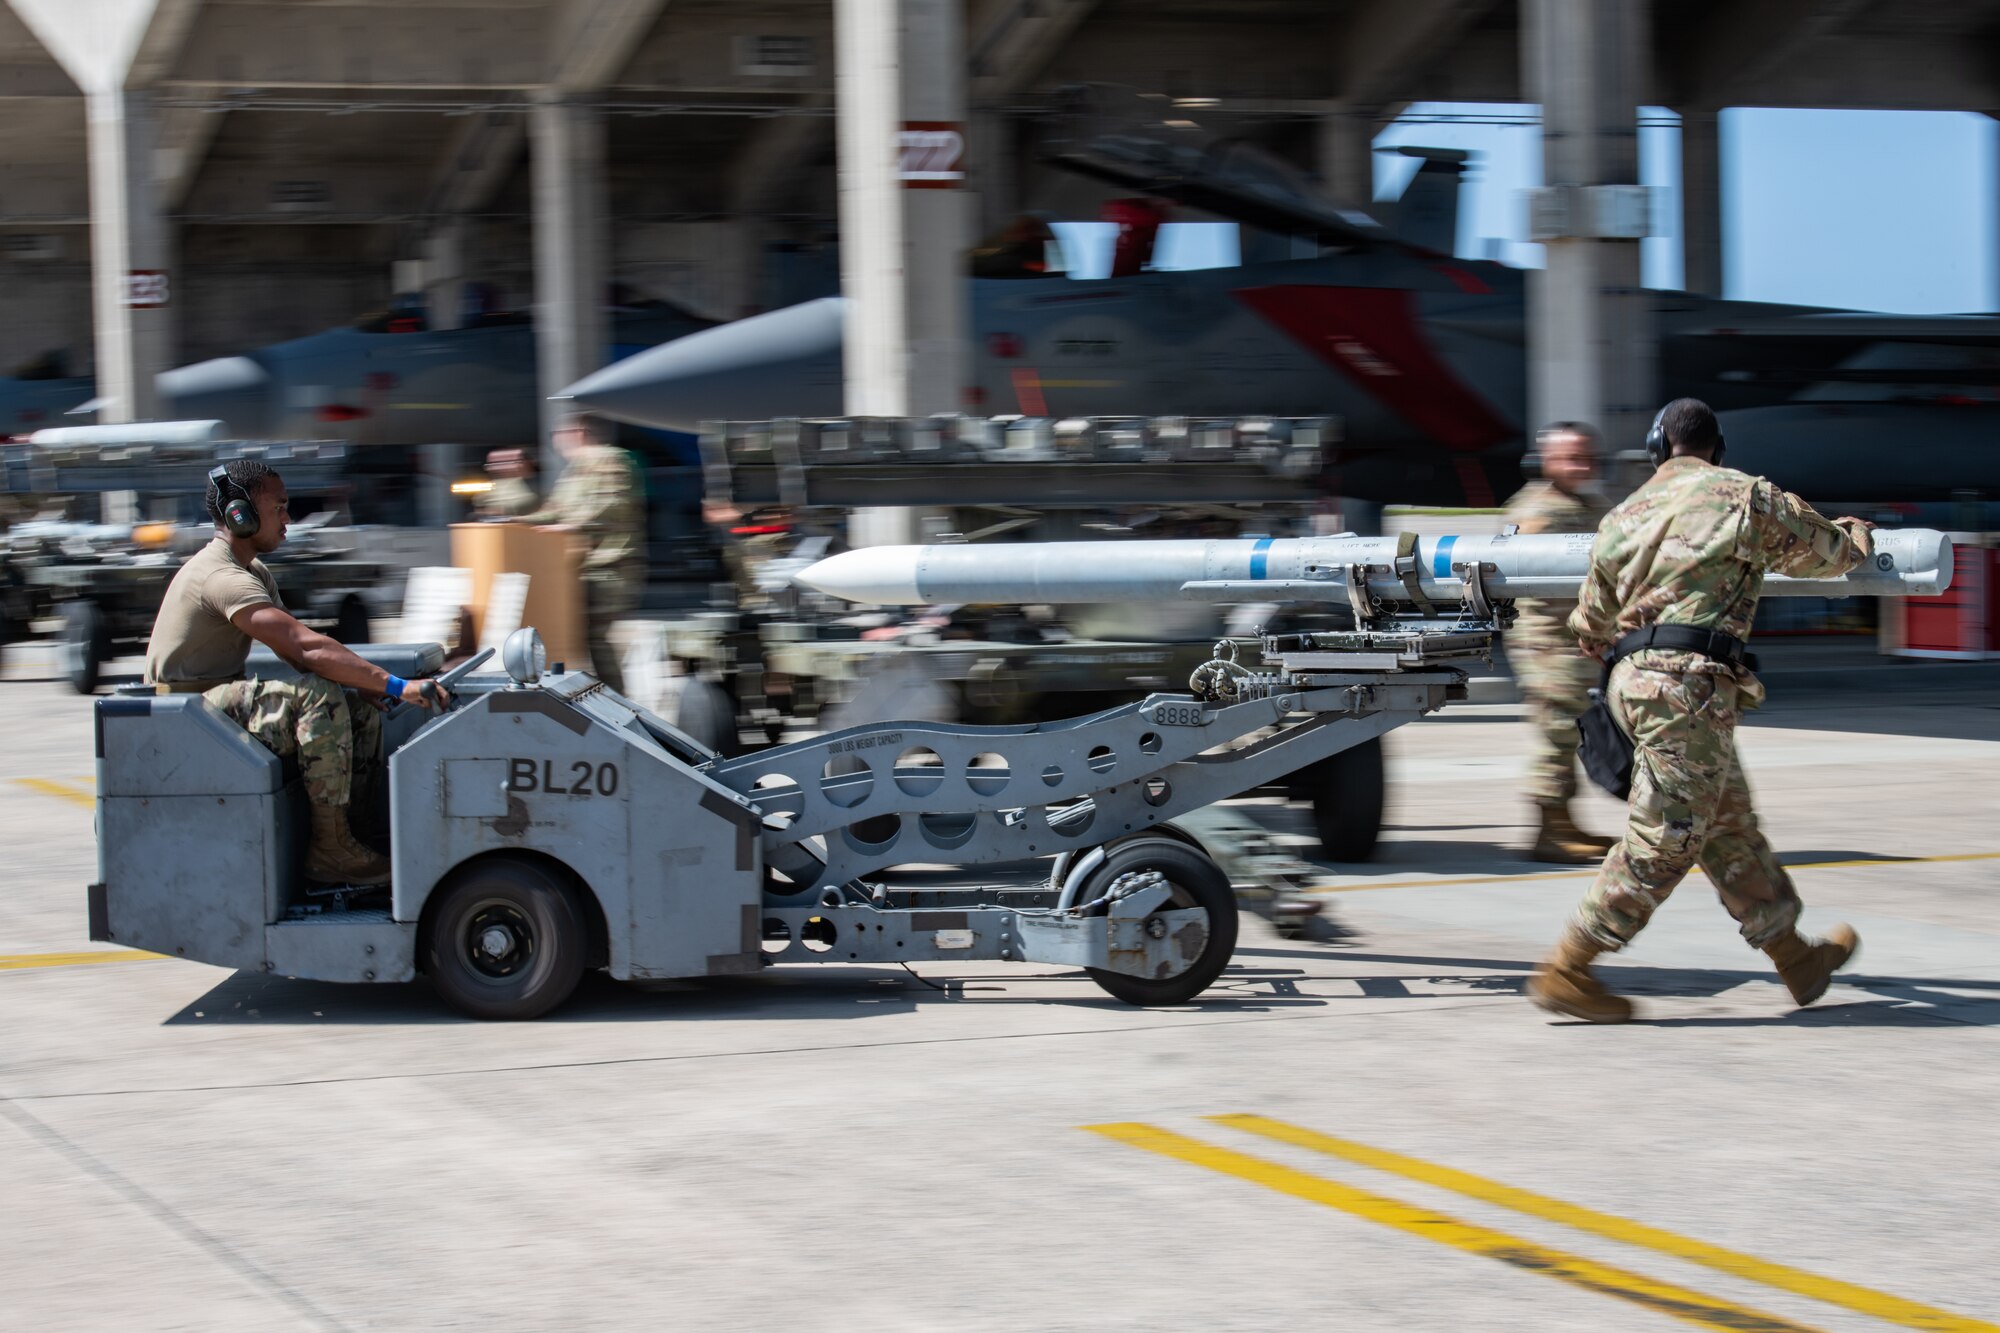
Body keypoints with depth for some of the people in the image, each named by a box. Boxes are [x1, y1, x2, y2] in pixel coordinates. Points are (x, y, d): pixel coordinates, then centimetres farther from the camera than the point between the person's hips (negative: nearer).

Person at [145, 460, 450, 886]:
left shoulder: (254, 573, 14)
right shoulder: (222, 577, -21)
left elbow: (298, 651, 8)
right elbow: (305, 648, -31)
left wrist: (369, 687, -9)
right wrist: (396, 686, -34)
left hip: (223, 700, 10)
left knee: (363, 715, 0)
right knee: (319, 698, -31)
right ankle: (331, 848, -27)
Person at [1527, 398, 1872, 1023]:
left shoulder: (1625, 515, 16)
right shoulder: (1743, 496, 0)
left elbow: (1592, 626, 23)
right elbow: (1825, 550, 12)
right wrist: (1853, 534, 36)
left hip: (1634, 677, 8)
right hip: (1690, 683, -8)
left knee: (1731, 828, 16)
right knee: (1666, 838, -4)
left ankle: (1796, 958, 26)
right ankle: (1564, 972, -4)